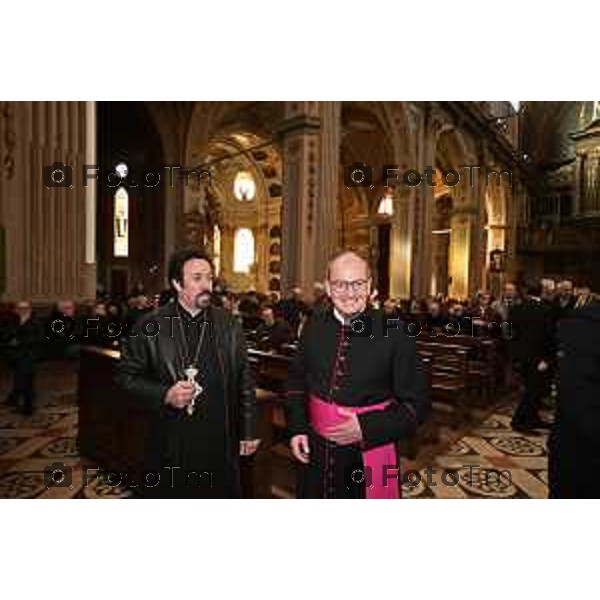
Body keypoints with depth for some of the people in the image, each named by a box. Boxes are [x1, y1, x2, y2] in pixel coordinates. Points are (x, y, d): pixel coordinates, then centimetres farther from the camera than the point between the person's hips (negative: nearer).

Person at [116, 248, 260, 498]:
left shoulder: (229, 326, 2)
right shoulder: (150, 326, -4)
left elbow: (244, 382, 6)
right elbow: (126, 375, 1)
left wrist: (249, 432, 7)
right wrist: (164, 394, -16)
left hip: (220, 442, 2)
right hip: (170, 442, -1)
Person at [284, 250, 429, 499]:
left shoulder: (394, 332, -14)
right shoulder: (314, 325, -4)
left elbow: (416, 404, -10)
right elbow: (296, 381, 9)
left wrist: (367, 428, -20)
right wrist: (297, 427, -1)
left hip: (369, 455, -3)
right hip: (316, 452, 3)